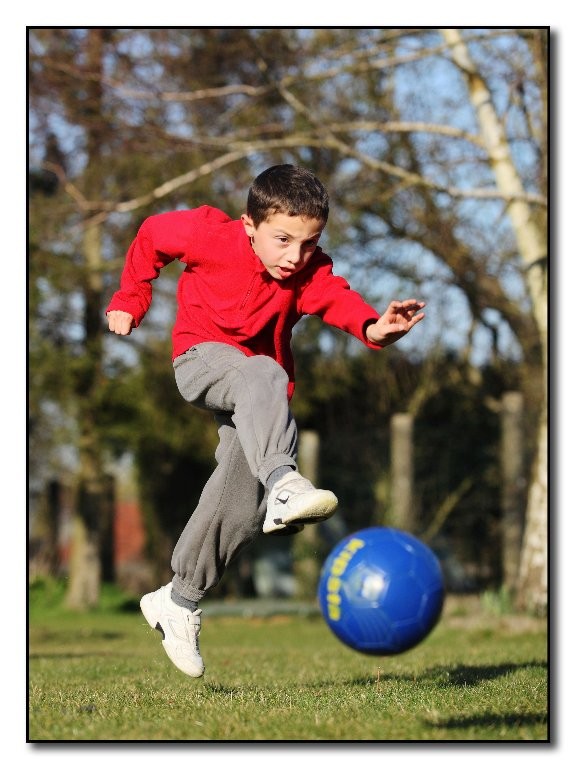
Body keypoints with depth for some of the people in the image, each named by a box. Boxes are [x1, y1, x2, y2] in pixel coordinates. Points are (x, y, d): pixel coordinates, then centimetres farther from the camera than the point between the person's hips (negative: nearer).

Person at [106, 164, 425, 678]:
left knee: (242, 501, -6)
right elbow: (152, 236, 3)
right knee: (263, 377, -39)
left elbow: (337, 298, -35)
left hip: (261, 379, 4)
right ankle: (284, 484, -63)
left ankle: (179, 601, 10)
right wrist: (130, 301, 7)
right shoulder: (210, 236, -16)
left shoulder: (310, 270, -13)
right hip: (201, 360, -4)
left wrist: (374, 328, -56)